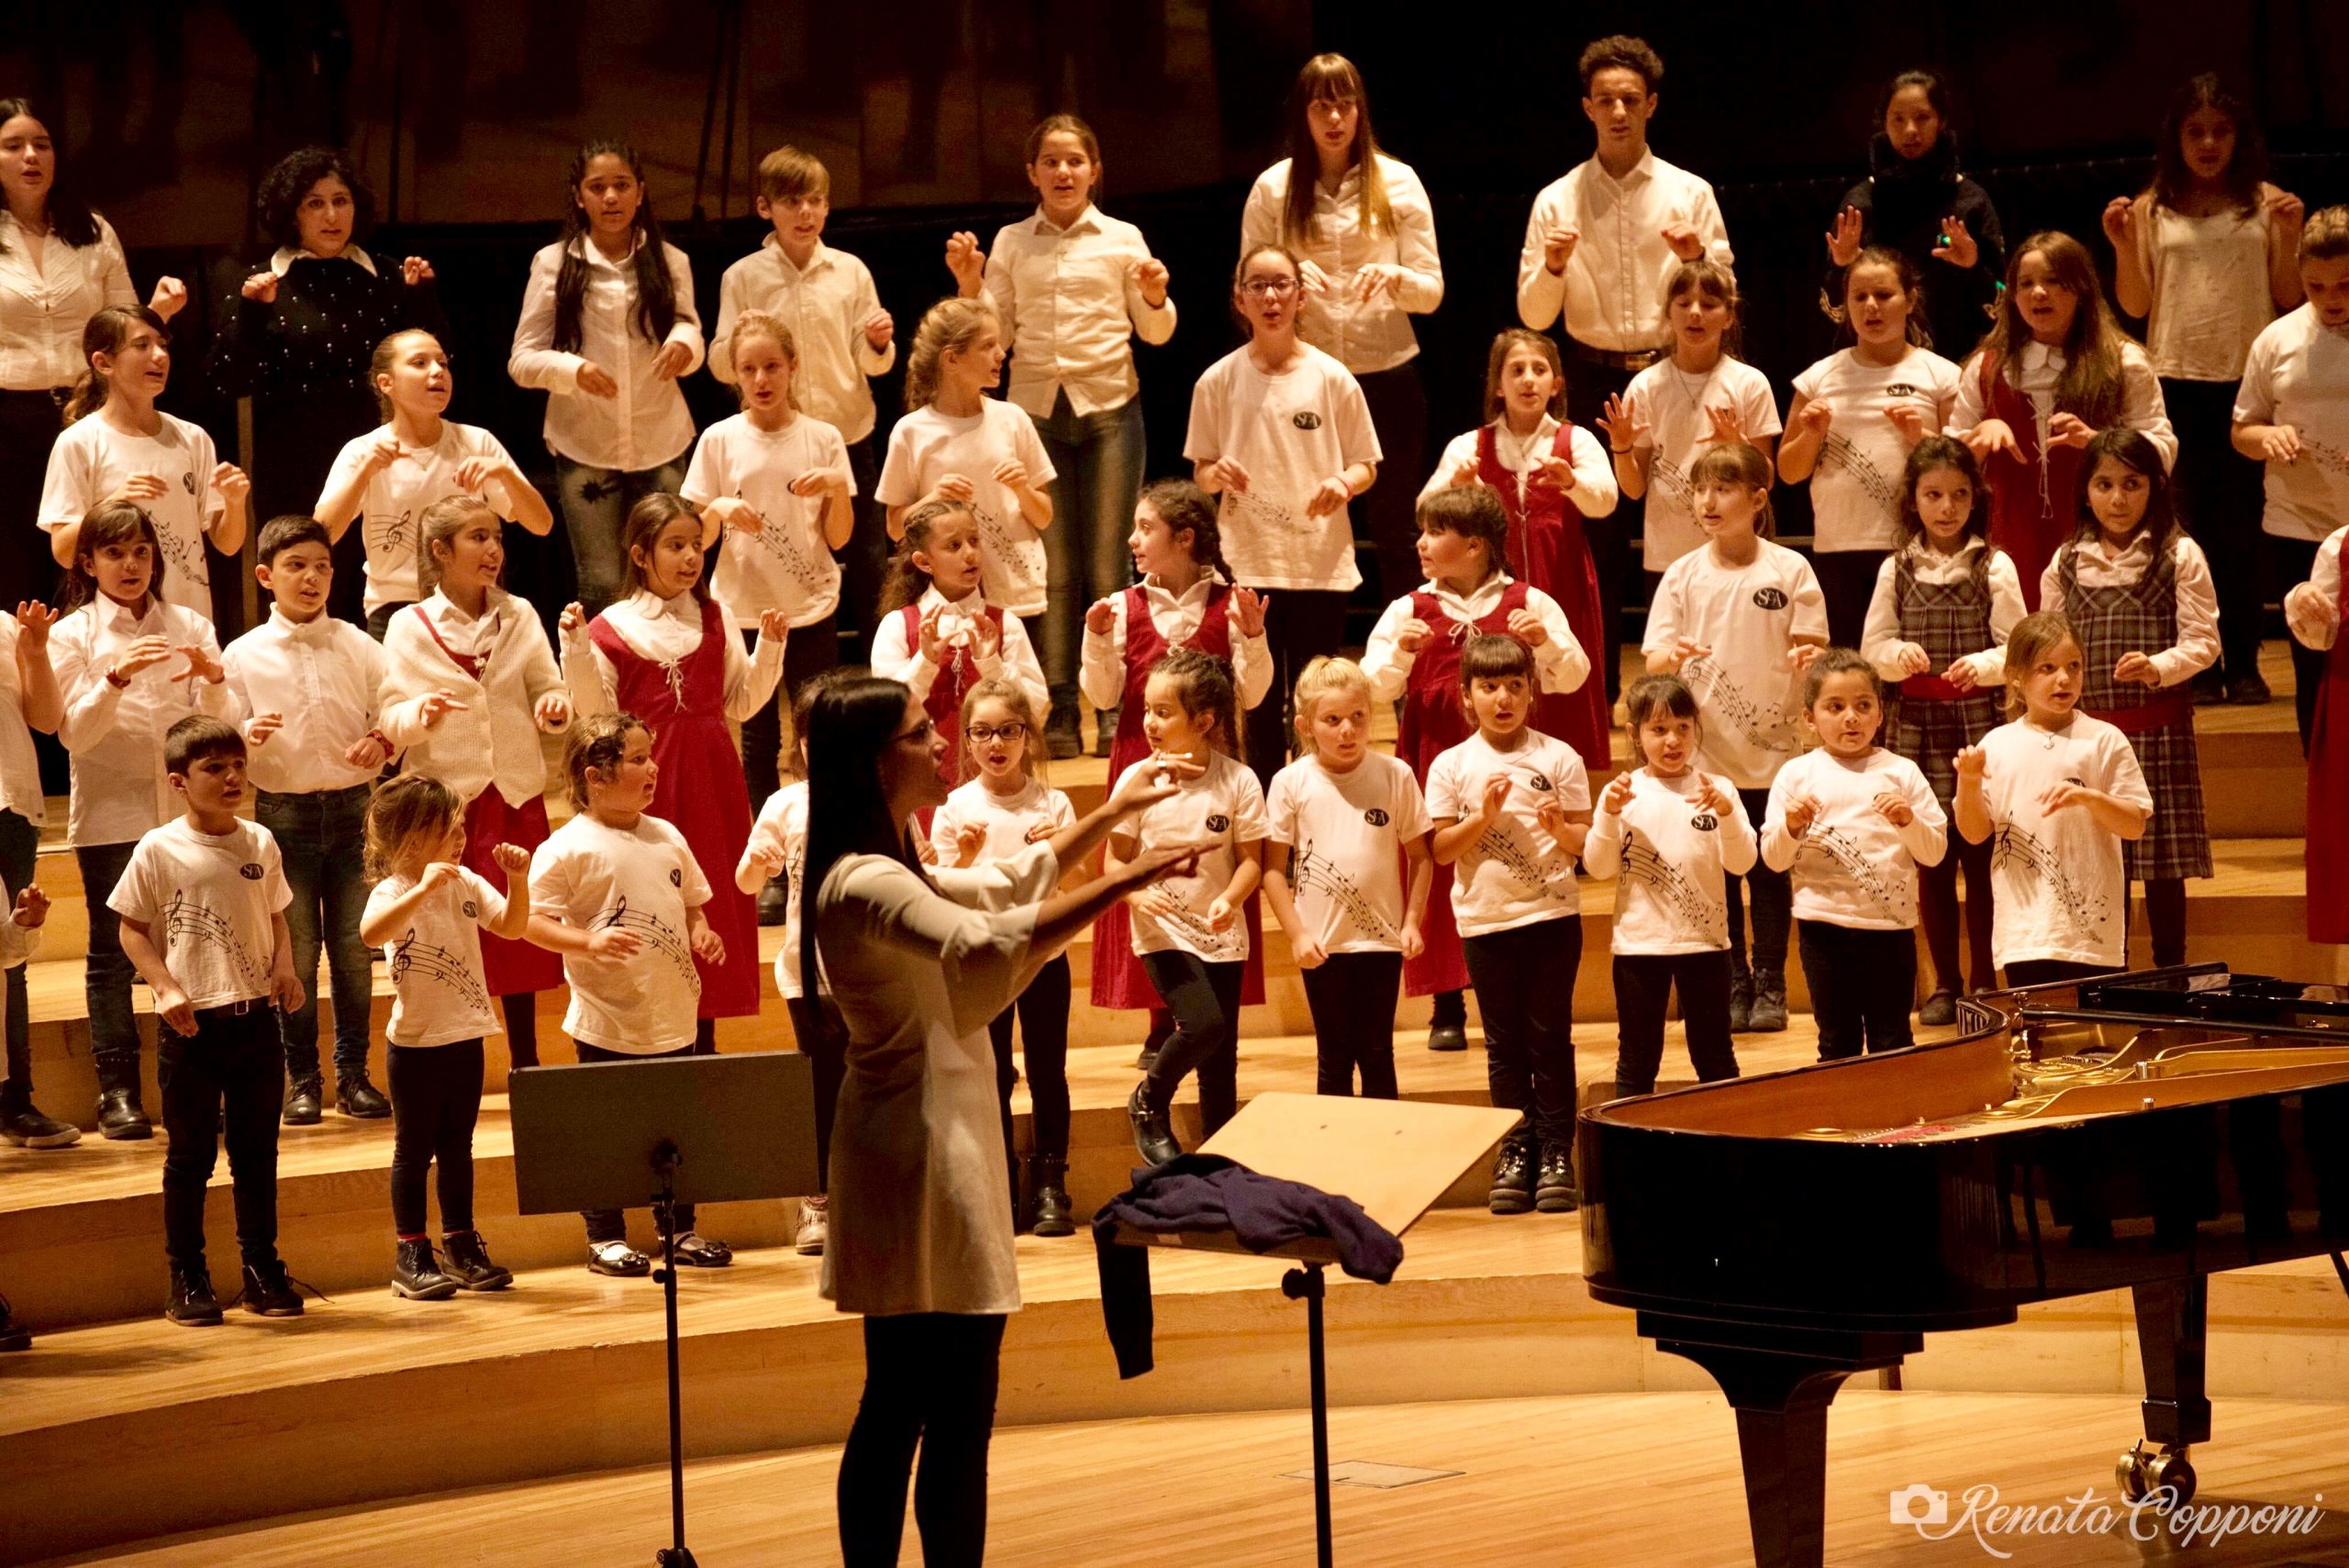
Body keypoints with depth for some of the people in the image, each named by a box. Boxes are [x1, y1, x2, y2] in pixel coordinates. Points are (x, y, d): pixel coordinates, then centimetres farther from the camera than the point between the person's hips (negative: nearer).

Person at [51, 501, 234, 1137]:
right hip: (110, 815, -2)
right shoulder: (72, 635, 2)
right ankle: (117, 1090, 4)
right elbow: (75, 733, -9)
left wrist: (213, 679, -17)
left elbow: (215, 726, 3)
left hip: (186, 809, 2)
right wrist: (116, 677, -24)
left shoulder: (189, 627, 9)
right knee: (112, 952, 0)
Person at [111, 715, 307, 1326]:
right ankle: (188, 1281, 12)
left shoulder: (260, 844, 6)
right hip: (190, 1024, -4)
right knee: (190, 1157, 5)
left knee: (257, 1154, 10)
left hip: (255, 1018, 4)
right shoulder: (159, 850, -7)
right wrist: (166, 987, -15)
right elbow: (132, 930, -3)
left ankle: (263, 1273, 19)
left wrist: (285, 968, -1)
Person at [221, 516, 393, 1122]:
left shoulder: (359, 647, 4)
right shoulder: (243, 655, 0)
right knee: (294, 953, 2)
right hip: (284, 814, -1)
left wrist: (382, 743, -14)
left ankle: (354, 1074, 14)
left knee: (355, 950, 4)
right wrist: (249, 736, -22)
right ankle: (302, 1080, 11)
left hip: (351, 809, 1)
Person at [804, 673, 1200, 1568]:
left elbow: (1006, 890, 29)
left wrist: (1114, 812, 29)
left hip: (909, 1148, 11)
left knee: (896, 1409, 12)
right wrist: (1123, 884, -36)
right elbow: (982, 947, -36)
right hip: (927, 1156, -11)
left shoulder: (891, 873, 14)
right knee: (958, 1422, -8)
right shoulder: (866, 885, -19)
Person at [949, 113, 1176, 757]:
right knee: (1051, 565, 0)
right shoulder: (1011, 243, 9)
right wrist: (969, 285, -7)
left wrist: (1155, 297, -13)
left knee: (1107, 562, -3)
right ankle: (1059, 713, 3)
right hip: (1036, 408, 1)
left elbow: (1155, 333, 7)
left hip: (1108, 407, -1)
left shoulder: (1123, 240, 5)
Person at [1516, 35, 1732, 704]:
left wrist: (1697, 259, -15)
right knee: (1595, 538, 2)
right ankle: (1595, 694, 10)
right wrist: (1553, 267, -16)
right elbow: (1533, 316, 3)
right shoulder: (1557, 201, 4)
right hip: (1594, 378, 0)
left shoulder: (1690, 193, 4)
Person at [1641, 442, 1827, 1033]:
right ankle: (1731, 986, 14)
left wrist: (1804, 656, -24)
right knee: (1718, 875, 5)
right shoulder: (1683, 576, 1)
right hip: (1704, 749, 1)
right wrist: (1673, 657, -24)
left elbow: (1812, 649, -1)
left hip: (1772, 746, -1)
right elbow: (1654, 662, -1)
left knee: (1770, 872, 5)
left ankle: (1770, 986, 14)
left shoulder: (1789, 570, -2)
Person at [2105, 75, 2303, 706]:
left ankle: (2244, 663, 5)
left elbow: (2291, 299, 3)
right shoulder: (2151, 210, 6)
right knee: (2190, 522, 3)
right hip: (2176, 380, 1)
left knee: (2242, 525, 0)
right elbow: (2135, 305, 5)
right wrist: (2123, 246, -9)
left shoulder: (2266, 204, 5)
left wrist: (2289, 238, -11)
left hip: (2247, 376, -1)